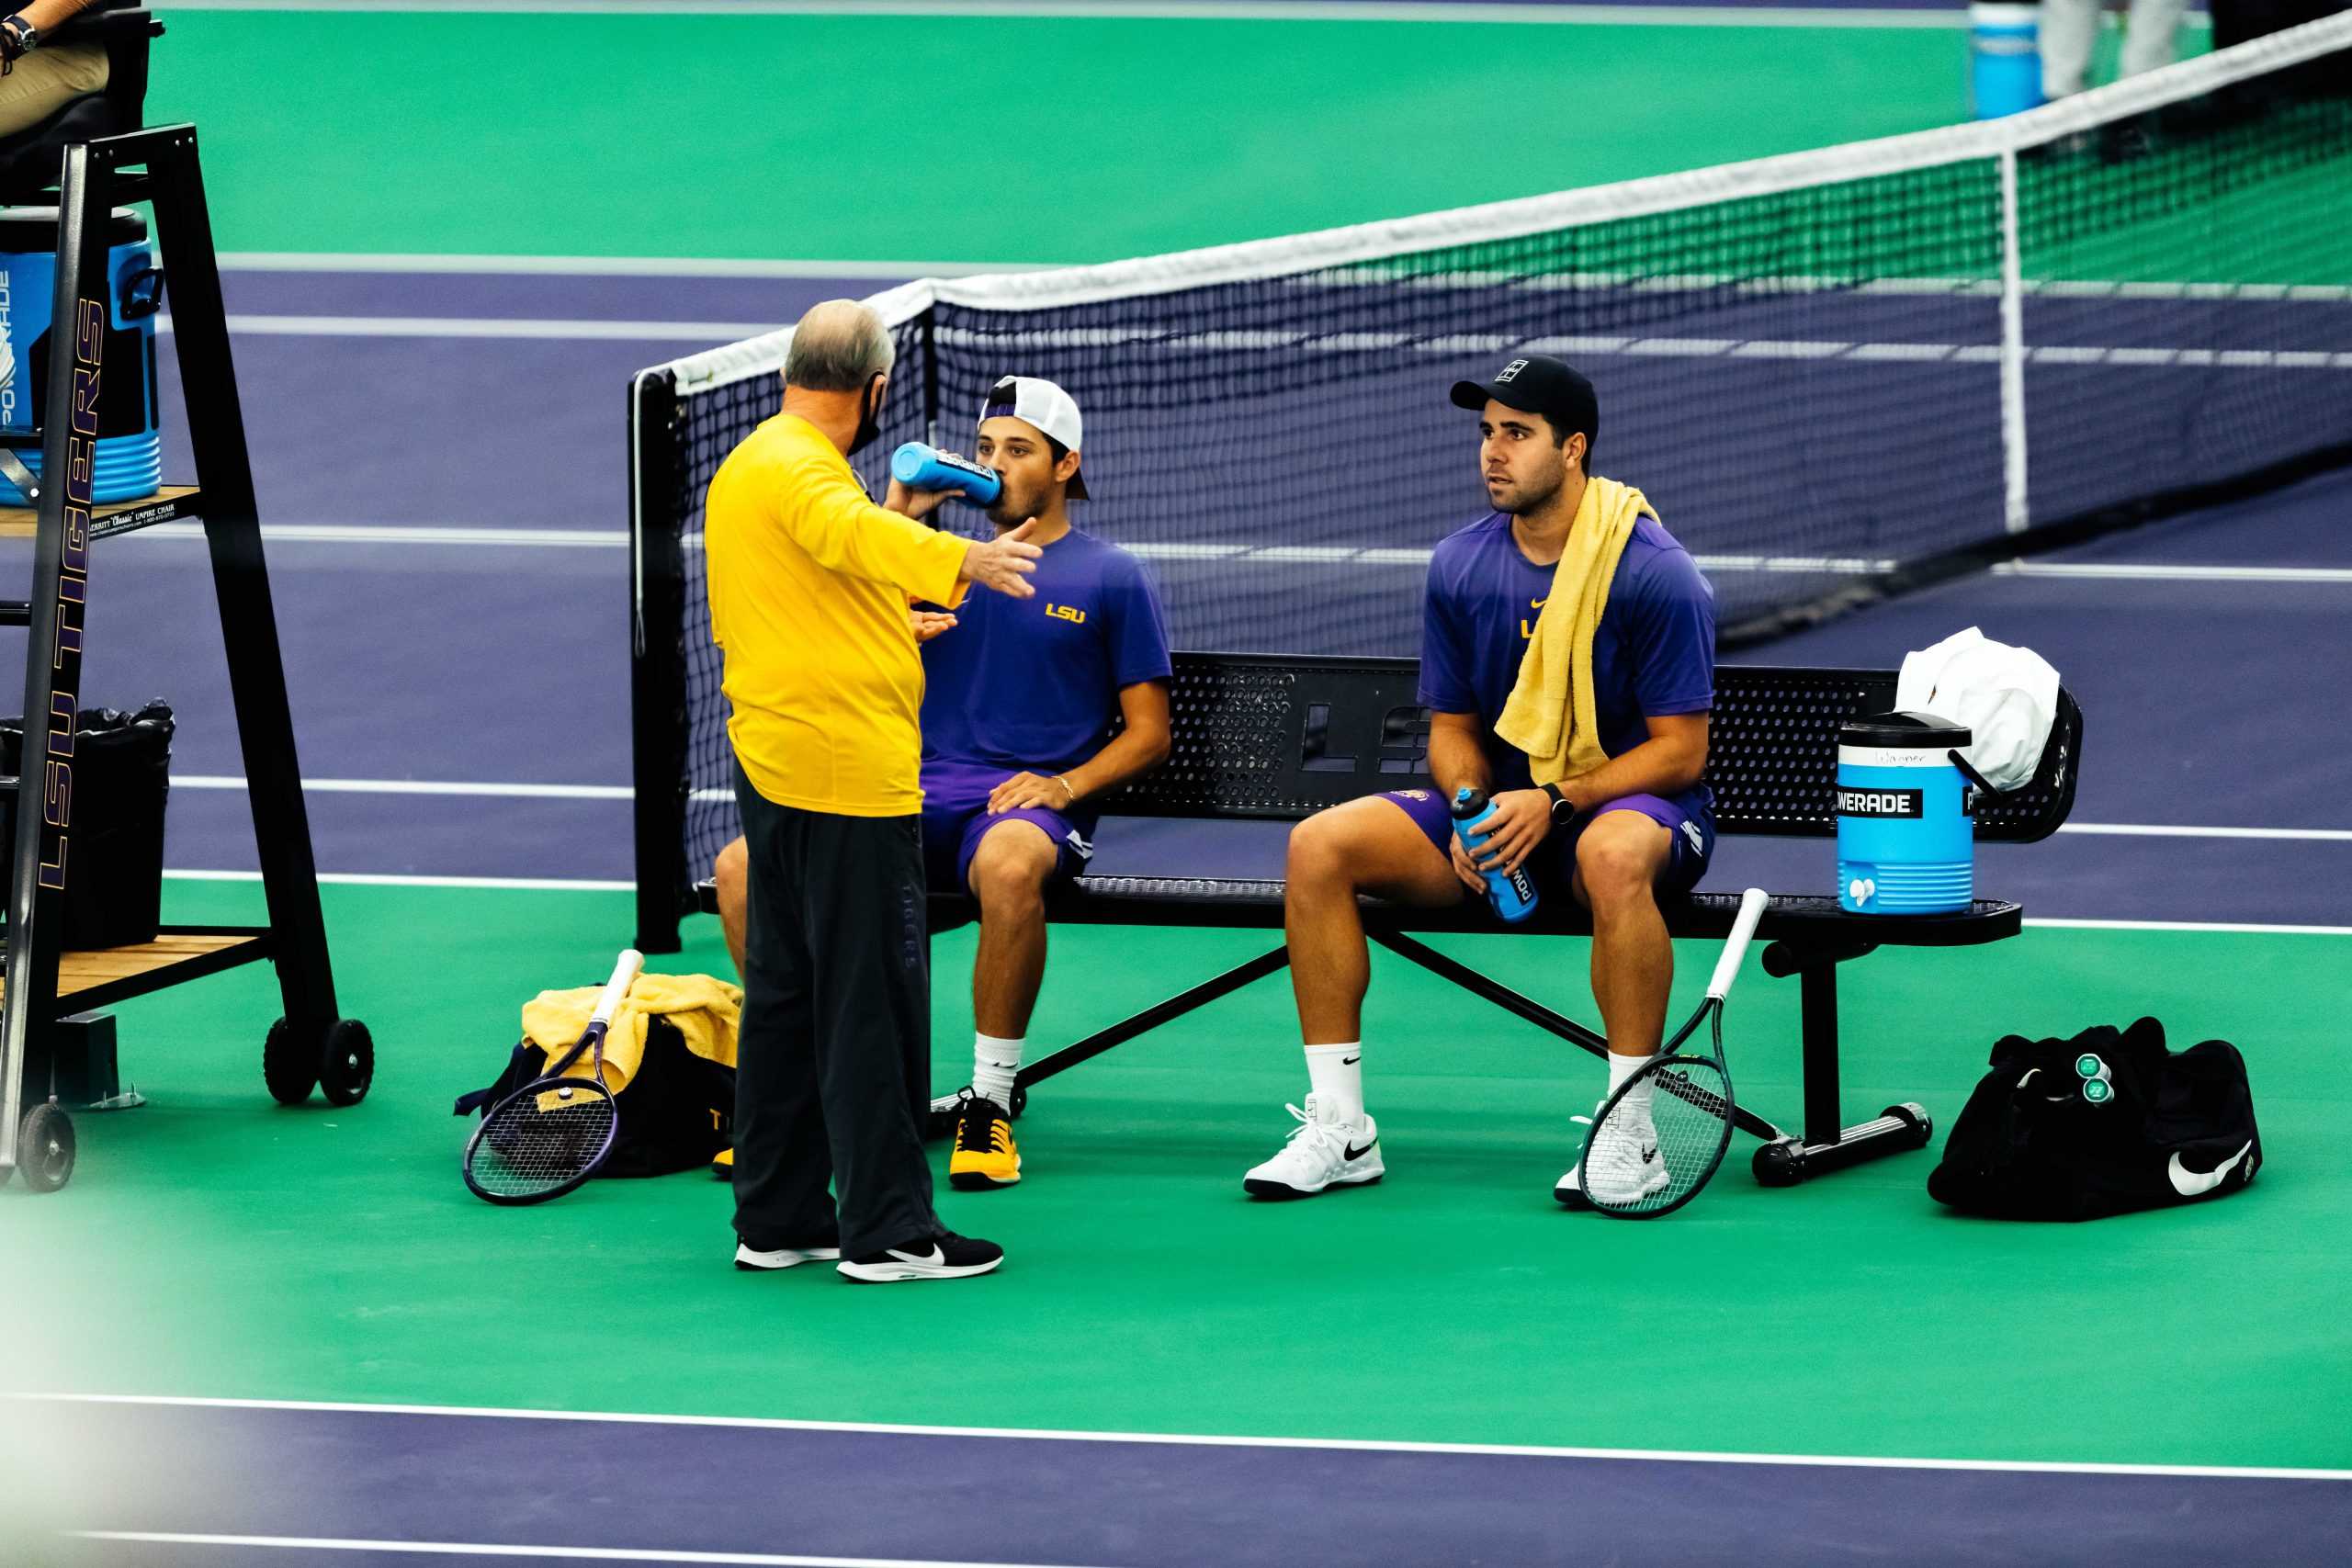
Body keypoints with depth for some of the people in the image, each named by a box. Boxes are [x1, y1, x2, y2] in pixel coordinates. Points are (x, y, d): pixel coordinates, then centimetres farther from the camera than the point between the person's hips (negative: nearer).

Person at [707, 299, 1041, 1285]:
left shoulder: (744, 467, 18)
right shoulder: (801, 468, -15)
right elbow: (850, 534, -37)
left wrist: (892, 517, 41)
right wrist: (959, 560, -52)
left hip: (774, 761, 11)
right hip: (848, 772, -11)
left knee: (786, 995, 14)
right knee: (871, 1004, -7)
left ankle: (778, 1218, 19)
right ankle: (886, 1230, -6)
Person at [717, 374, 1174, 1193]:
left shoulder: (1112, 578, 10)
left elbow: (1148, 733, 8)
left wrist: (1065, 786, -11)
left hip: (1029, 804, -4)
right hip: (919, 796, 4)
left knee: (1010, 865, -43)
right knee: (743, 864, -21)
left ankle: (990, 1103, -30)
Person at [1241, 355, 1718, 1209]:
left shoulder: (1655, 572, -13)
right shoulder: (1460, 566, 3)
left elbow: (1680, 751, -13)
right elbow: (1453, 728, 10)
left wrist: (1556, 803, -25)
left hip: (1631, 802, -6)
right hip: (1505, 809, 6)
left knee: (1614, 856, -43)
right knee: (1318, 845, -15)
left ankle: (1630, 1135, -33)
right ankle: (1339, 1127, -11)